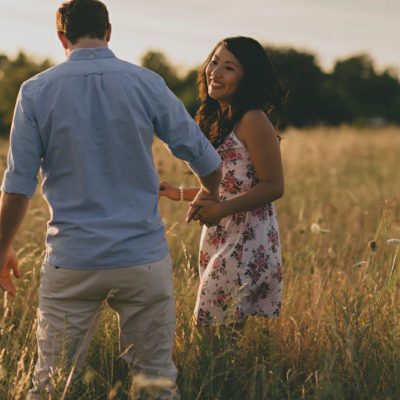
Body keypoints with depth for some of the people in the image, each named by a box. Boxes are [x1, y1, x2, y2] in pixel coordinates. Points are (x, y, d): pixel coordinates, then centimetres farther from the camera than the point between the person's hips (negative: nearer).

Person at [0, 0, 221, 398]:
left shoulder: (35, 91, -2)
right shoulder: (146, 83, -1)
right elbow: (206, 160, 4)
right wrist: (208, 198, 26)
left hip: (71, 261, 0)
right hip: (143, 257, 0)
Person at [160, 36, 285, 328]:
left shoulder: (253, 121, -12)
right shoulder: (218, 120, 15)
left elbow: (273, 186, -15)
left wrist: (221, 209, -23)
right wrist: (180, 193, 24)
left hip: (248, 242, -9)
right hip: (217, 239, 9)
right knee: (211, 327, 10)